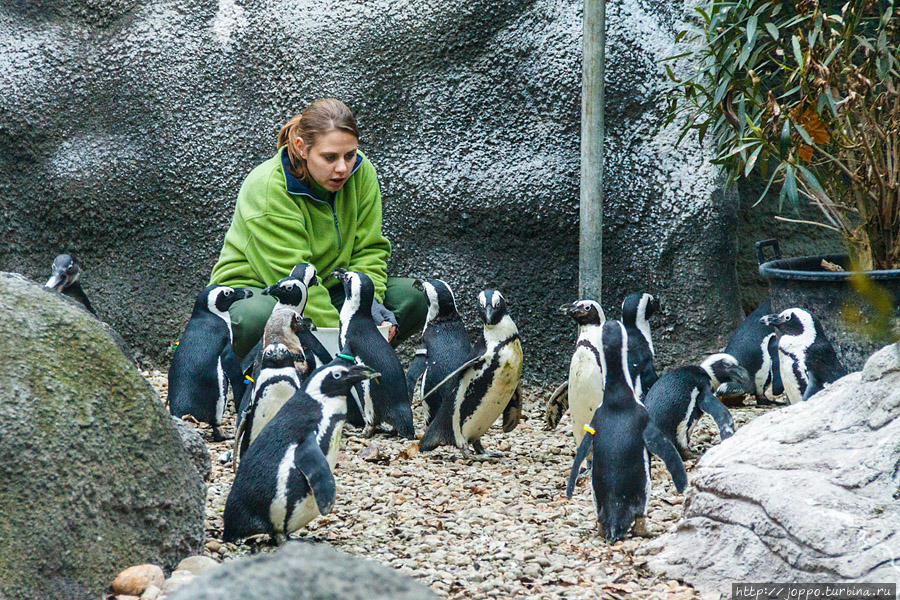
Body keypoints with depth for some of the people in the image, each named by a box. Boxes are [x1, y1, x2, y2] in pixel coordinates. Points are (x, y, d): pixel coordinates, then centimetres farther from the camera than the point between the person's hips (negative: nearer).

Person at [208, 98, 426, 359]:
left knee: (412, 297, -13)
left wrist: (369, 302, -22)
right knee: (257, 317, -42)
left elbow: (368, 250, -1)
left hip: (327, 290, 6)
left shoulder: (362, 173, -5)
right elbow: (292, 275, -28)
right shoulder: (266, 188, -23)